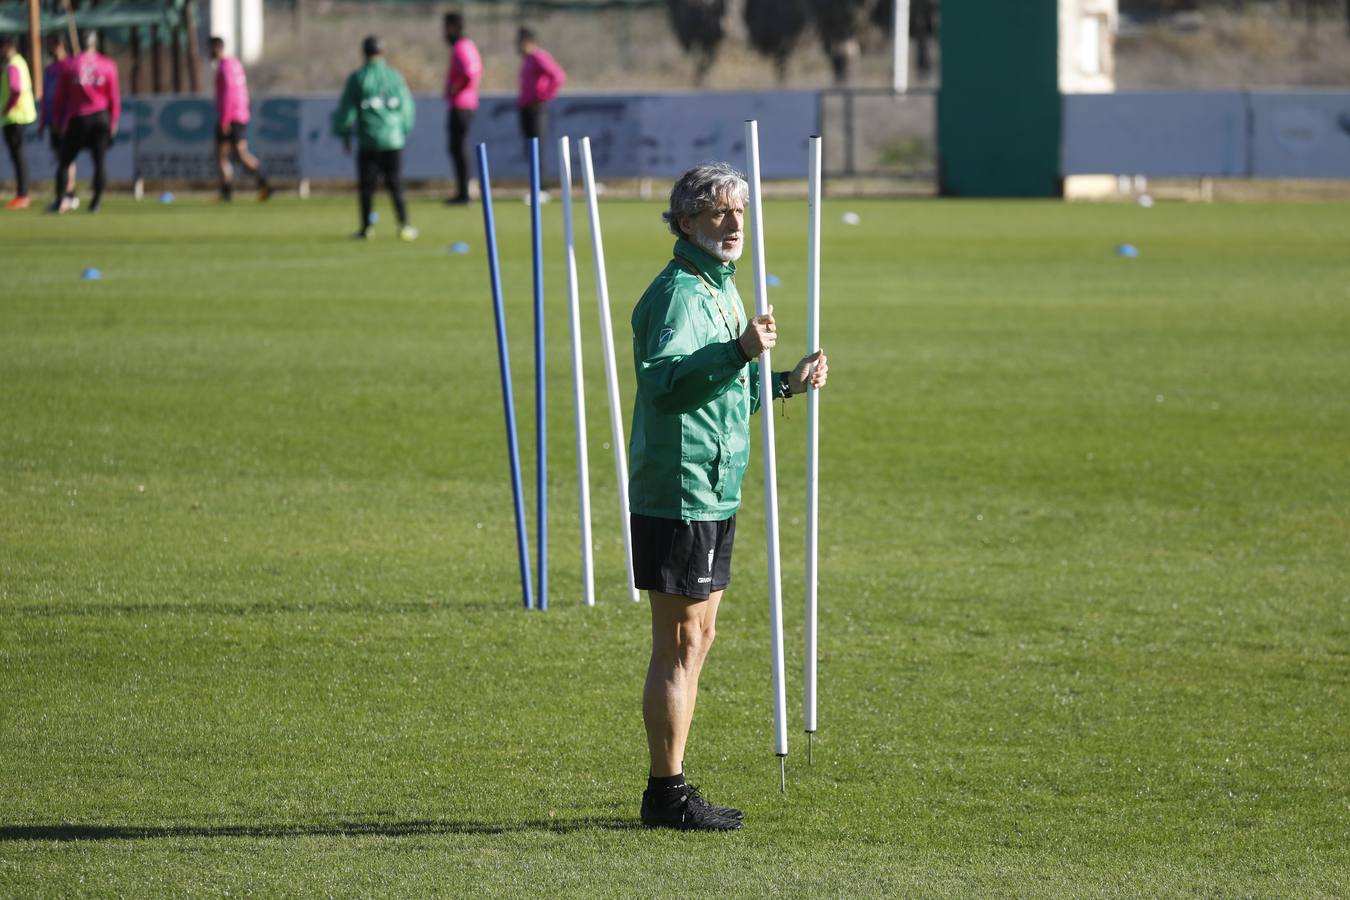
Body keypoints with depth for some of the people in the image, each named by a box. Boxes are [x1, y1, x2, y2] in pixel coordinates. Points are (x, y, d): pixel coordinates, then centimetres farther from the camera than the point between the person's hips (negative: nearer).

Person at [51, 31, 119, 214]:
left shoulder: (69, 65, 1)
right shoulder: (107, 65, 2)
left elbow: (61, 97, 4)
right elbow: (114, 97, 2)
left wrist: (61, 119, 13)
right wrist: (114, 122, 9)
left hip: (77, 118, -1)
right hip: (101, 117, 1)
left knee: (65, 160, 5)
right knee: (100, 161, 3)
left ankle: (60, 200, -6)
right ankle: (96, 202, -1)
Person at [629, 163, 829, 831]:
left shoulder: (720, 289, 18)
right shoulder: (679, 292, -14)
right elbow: (664, 379, -32)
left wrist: (786, 384, 18)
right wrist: (739, 353, -42)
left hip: (713, 496, 10)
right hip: (679, 494, -10)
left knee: (696, 638, 15)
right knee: (679, 643, -6)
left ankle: (671, 789, 23)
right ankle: (667, 793, -1)